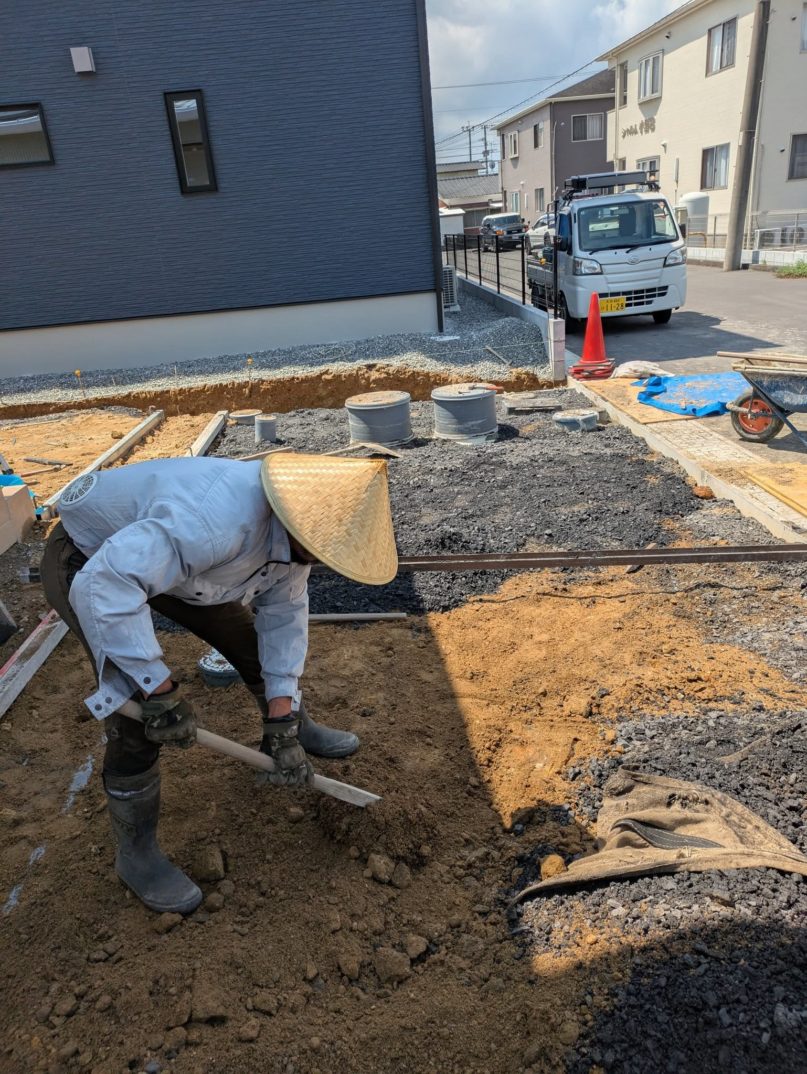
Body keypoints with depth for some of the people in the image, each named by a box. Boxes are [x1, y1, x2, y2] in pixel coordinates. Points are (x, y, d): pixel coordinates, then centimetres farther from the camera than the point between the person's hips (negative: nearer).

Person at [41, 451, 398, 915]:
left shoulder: (295, 532, -15)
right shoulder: (218, 518, -43)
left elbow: (283, 619, -6)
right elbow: (103, 586, -44)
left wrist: (284, 728, -8)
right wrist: (162, 690, -36)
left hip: (166, 554, 7)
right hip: (88, 562, -7)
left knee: (248, 634, 9)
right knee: (137, 707, -13)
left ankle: (298, 726, 36)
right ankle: (136, 851, 10)